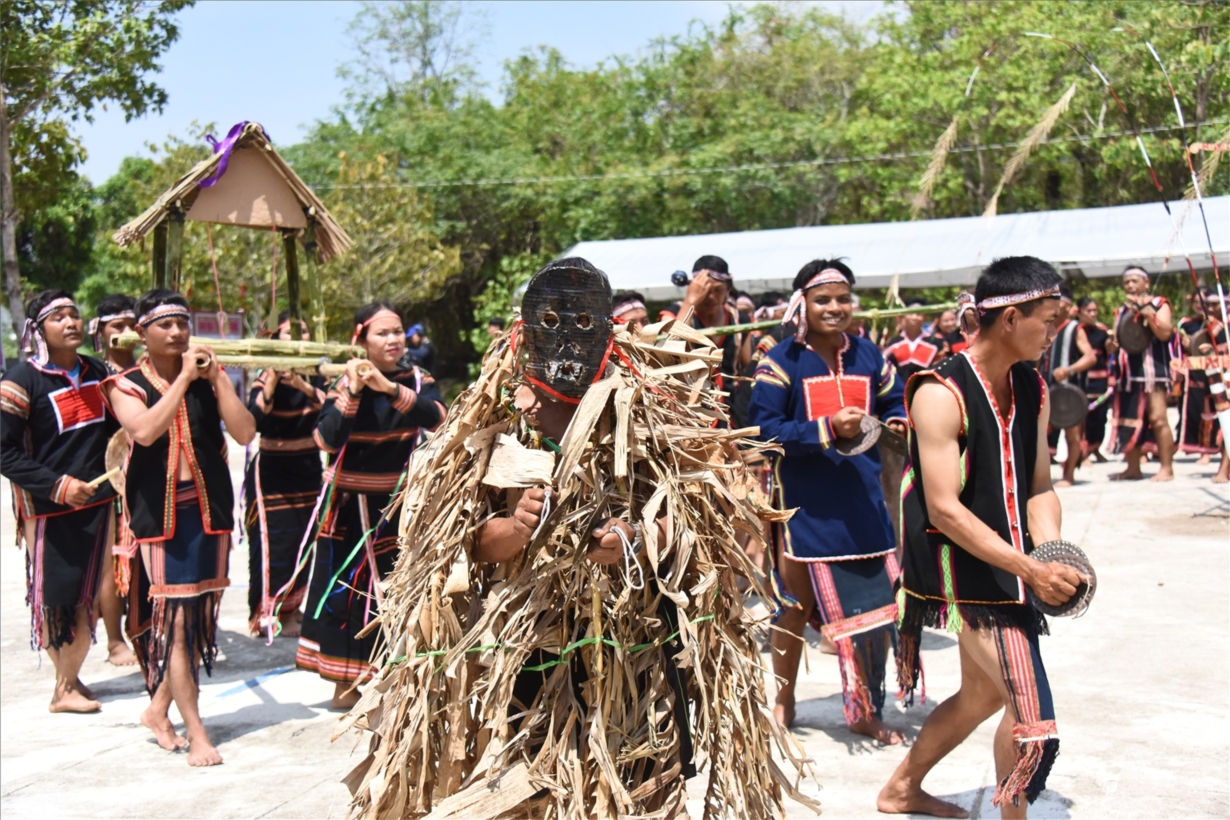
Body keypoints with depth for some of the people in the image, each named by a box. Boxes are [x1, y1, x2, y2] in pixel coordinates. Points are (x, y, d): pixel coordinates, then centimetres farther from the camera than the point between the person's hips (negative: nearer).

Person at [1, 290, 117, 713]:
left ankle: (70, 680, 25)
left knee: (89, 597, 10)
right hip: (48, 509, -5)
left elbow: (114, 429, 21)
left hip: (97, 502, 5)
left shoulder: (97, 372, 8)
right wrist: (59, 486, -19)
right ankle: (65, 685, 15)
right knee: (55, 598, 2)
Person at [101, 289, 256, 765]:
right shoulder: (127, 385, 0)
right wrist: (183, 378, -17)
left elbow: (244, 433, -6)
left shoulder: (207, 381, 8)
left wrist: (216, 376, -10)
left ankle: (158, 708, 29)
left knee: (198, 614, 9)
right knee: (174, 618, -7)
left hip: (210, 508, 4)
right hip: (158, 512, -4)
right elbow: (145, 431, -22)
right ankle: (197, 736, -2)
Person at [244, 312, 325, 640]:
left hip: (308, 469, 4)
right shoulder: (266, 377, -8)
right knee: (275, 538, -5)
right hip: (273, 470, -4)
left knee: (304, 537, 7)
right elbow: (253, 421, -22)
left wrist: (304, 386, -31)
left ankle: (291, 607, 22)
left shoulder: (316, 375, 2)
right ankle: (268, 614, 5)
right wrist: (272, 380, -28)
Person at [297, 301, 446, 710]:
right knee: (344, 587, 2)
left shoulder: (417, 380, 1)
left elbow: (437, 417, -21)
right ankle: (346, 680, 16)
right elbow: (326, 439, -16)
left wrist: (389, 388, -32)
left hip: (399, 504, 1)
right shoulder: (343, 383, -2)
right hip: (350, 504, -1)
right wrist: (351, 393, -24)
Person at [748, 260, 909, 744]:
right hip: (804, 504, -4)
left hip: (862, 500, 4)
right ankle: (783, 702, 29)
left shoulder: (867, 355, 8)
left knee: (876, 605, 4)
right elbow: (764, 428, -14)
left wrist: (898, 424, -3)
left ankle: (865, 710, 21)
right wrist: (828, 428, -24)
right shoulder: (781, 362, -6)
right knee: (794, 603, 9)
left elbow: (895, 400, 20)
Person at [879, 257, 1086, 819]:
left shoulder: (1032, 389, 7)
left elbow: (1038, 487, 10)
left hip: (1006, 569, 9)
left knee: (982, 694, 20)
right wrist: (1031, 571, -24)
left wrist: (1051, 555, -9)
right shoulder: (941, 394, -18)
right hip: (959, 569, -9)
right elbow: (944, 509, -22)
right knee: (1028, 703, -11)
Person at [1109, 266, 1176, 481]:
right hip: (1127, 373, 6)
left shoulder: (1159, 304, 3)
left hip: (1153, 370, -6)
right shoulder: (1121, 312, 19)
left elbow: (1165, 333, -12)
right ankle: (1133, 468, 11)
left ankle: (1167, 467, -9)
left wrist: (1146, 311, -19)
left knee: (1157, 418, -14)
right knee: (1129, 420, 5)